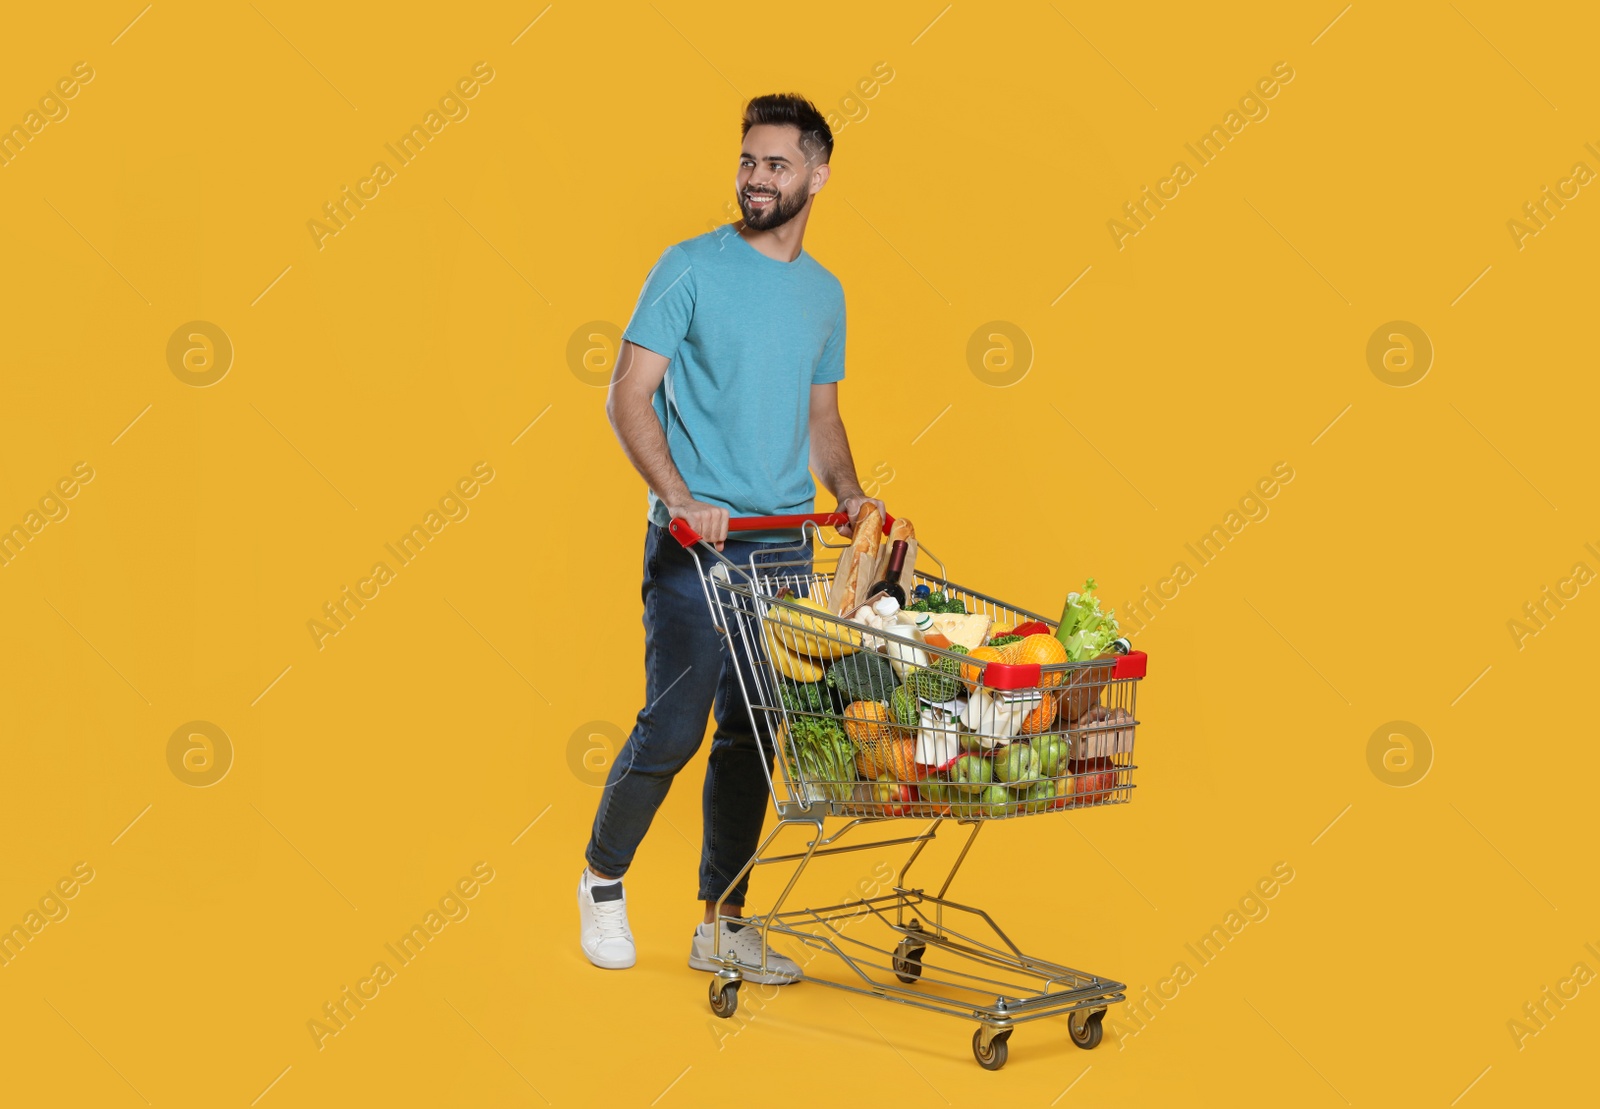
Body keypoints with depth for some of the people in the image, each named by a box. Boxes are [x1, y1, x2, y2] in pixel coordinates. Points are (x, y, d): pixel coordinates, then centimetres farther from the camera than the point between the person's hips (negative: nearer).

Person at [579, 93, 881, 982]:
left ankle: (723, 924, 19)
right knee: (673, 728, -4)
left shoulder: (825, 292, 13)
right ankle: (602, 878, 20)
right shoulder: (691, 268, -4)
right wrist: (680, 498, -22)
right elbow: (629, 397, -9)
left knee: (752, 739, 8)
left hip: (784, 545, 5)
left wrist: (849, 496, 3)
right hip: (695, 543, -5)